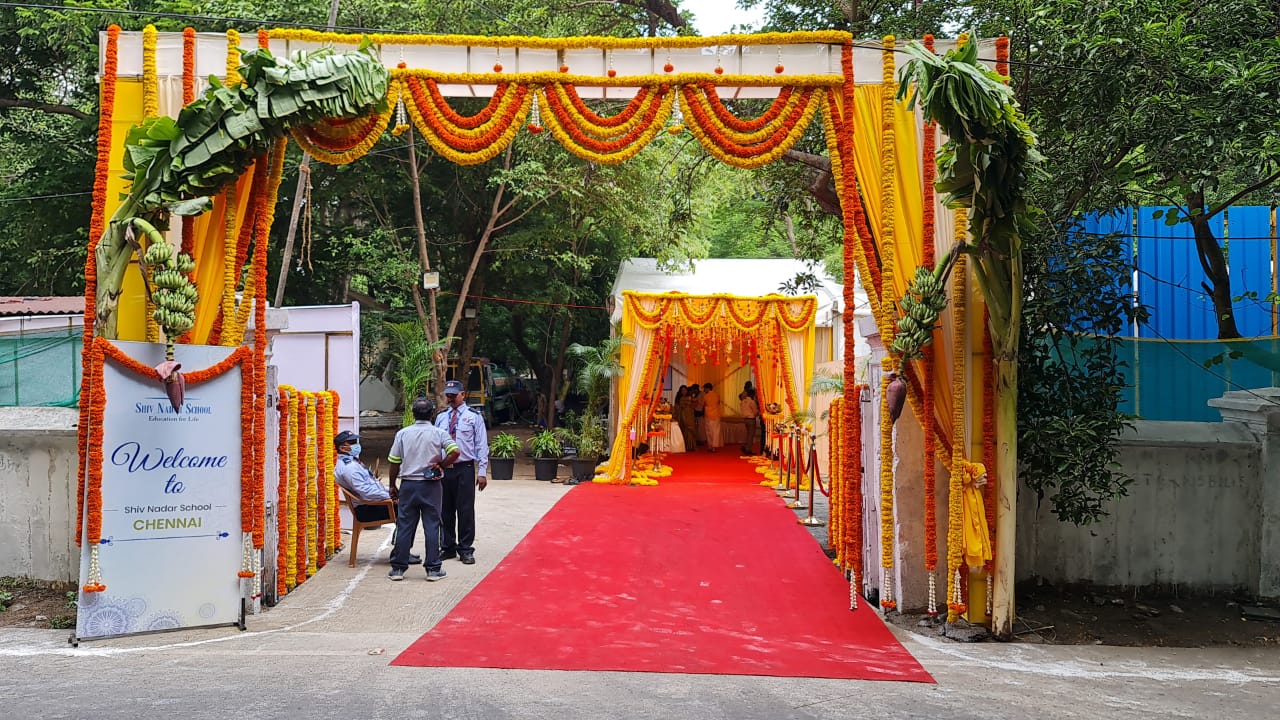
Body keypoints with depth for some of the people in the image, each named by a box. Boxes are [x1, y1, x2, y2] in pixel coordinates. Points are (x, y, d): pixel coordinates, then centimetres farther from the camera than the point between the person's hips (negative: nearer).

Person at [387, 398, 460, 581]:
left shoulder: (402, 433, 1)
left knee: (404, 526, 7)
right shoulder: (438, 433, -3)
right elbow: (455, 452, -15)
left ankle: (398, 568, 10)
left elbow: (394, 462, 3)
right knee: (432, 526, 3)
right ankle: (433, 569, 5)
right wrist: (441, 465, 0)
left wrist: (393, 486, 13)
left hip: (408, 485, 1)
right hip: (431, 485, -1)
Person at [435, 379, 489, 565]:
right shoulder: (441, 417, 12)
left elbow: (482, 445, -2)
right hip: (443, 469, 4)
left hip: (465, 468, -4)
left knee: (465, 510, -2)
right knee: (445, 510, 10)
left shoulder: (474, 416, 0)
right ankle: (447, 547, 22)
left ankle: (466, 550, 7)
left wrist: (482, 472, -7)